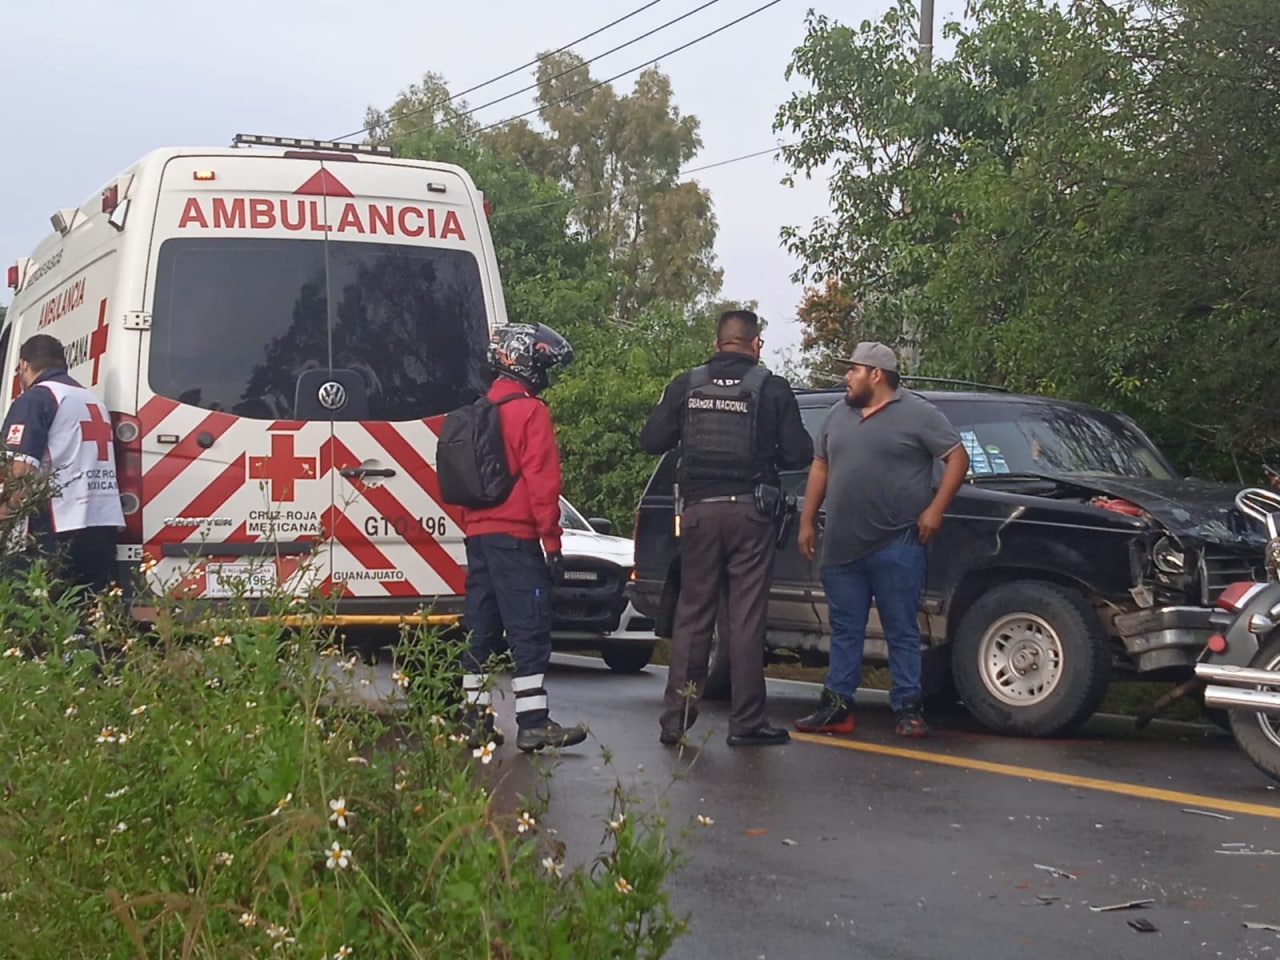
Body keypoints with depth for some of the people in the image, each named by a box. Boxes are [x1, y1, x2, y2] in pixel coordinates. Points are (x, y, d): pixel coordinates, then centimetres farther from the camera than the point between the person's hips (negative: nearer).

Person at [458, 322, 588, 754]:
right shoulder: (530, 412, -9)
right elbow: (542, 482, -14)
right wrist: (551, 540, -12)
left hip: (478, 534, 8)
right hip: (516, 537, -8)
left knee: (482, 629, 11)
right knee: (530, 631, -7)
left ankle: (476, 720, 13)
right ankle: (533, 723, -9)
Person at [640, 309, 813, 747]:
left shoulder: (686, 385, 3)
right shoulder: (771, 388, -3)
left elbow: (652, 441, 1)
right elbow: (798, 453, -5)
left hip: (698, 510, 2)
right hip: (749, 513, -2)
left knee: (692, 614, 9)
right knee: (747, 619, 1)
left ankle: (676, 718, 9)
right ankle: (746, 722, 3)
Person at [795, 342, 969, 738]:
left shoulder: (918, 414, -4)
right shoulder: (838, 416, 15)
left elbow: (958, 457, -5)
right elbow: (820, 467, 20)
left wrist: (935, 509, -13)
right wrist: (807, 521, 14)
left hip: (896, 545, -6)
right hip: (842, 546, 6)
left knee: (901, 631, -1)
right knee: (845, 631, 10)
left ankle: (908, 709, 4)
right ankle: (836, 706, 14)